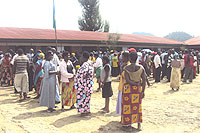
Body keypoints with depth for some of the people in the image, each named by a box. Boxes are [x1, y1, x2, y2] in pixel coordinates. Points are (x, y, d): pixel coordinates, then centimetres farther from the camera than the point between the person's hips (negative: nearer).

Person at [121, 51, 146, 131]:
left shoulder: (126, 68, -13)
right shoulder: (141, 68, -5)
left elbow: (127, 80, -20)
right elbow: (144, 81, -4)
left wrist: (136, 84, -9)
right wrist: (143, 91, 3)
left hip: (128, 89, -3)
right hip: (137, 89, 4)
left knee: (128, 106, 7)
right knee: (137, 106, 15)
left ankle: (128, 125, 14)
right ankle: (139, 124, 22)